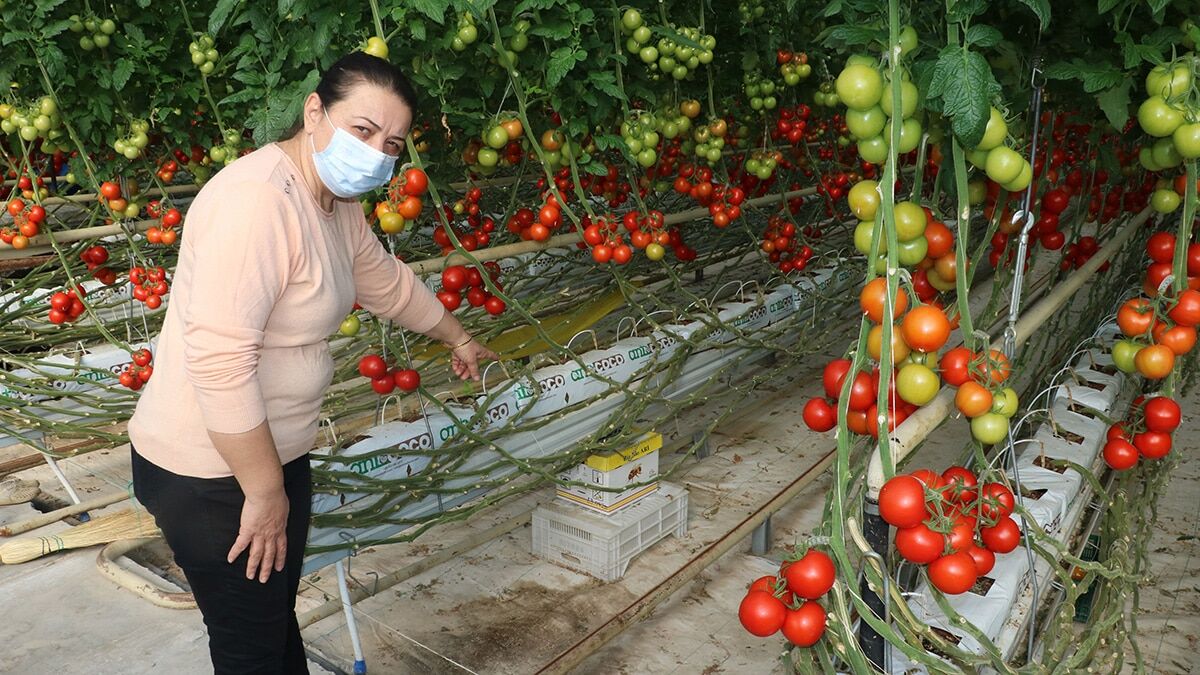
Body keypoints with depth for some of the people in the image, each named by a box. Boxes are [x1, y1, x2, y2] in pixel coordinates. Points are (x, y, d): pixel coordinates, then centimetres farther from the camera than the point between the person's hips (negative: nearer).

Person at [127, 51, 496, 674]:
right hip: (210, 475, -9)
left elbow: (386, 281, 21)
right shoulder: (258, 200, -28)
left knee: (277, 617, 24)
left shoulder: (336, 203, 4)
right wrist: (265, 493, -22)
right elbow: (219, 362, -31)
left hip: (274, 452, 9)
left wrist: (457, 339, 35)